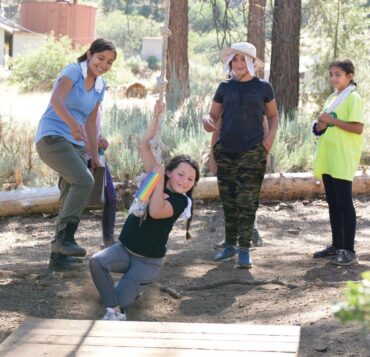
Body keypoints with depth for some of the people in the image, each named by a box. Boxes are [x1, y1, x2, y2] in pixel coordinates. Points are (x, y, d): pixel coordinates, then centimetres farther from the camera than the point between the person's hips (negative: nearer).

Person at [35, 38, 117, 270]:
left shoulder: (100, 86, 16)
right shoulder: (73, 72, -7)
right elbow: (56, 99, -25)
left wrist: (95, 155, 22)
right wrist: (72, 123, -42)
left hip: (75, 145, 8)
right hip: (52, 137, -8)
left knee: (71, 202, 4)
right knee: (84, 181, -27)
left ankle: (59, 256, 10)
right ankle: (64, 238, -25)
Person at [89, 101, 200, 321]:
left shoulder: (182, 201, -14)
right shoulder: (155, 179, -1)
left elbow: (156, 212, -34)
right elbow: (145, 146, -4)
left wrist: (160, 178, -28)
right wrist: (157, 117, -16)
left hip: (149, 260, -4)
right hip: (125, 249, 4)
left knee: (119, 302, -16)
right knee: (96, 261, -27)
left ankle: (139, 284, 17)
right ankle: (114, 312, -12)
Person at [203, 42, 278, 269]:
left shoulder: (263, 88, 5)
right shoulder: (225, 88, 9)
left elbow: (273, 116, 15)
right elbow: (213, 115, 13)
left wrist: (271, 135, -3)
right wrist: (208, 121, -11)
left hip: (253, 151, -3)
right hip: (225, 150, 3)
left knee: (247, 202, -7)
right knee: (228, 201, 7)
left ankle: (245, 250, -5)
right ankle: (230, 245, 18)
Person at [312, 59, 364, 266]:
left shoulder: (353, 98, -8)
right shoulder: (332, 98, 17)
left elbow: (358, 128, -17)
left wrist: (331, 120, -16)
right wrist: (321, 125, 2)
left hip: (343, 160, -8)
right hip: (328, 159, 8)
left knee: (344, 203, -8)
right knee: (333, 204, 11)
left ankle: (349, 251, -6)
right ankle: (337, 246, 19)